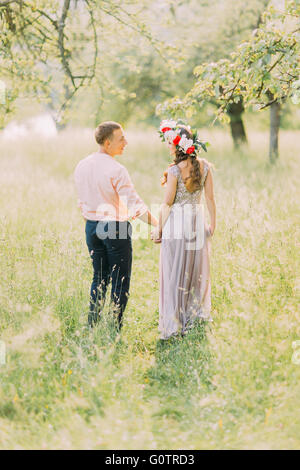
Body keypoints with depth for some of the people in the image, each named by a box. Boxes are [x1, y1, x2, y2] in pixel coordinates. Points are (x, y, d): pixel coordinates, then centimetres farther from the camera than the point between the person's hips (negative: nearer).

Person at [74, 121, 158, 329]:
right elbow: (135, 204, -19)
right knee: (120, 281, 3)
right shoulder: (116, 170, -18)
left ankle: (92, 326, 17)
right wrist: (158, 224, -14)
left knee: (99, 278, 17)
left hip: (92, 226, 7)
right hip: (116, 227, -7)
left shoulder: (82, 166, 4)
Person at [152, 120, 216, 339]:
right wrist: (213, 223, 13)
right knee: (197, 270, 16)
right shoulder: (204, 166, -2)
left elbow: (167, 203, -12)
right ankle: (197, 315, 27)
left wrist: (159, 228, -2)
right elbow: (210, 198, 3)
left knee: (175, 272, 4)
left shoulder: (175, 170, -17)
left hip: (177, 222, -5)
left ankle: (174, 325, 10)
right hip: (197, 221, 5)